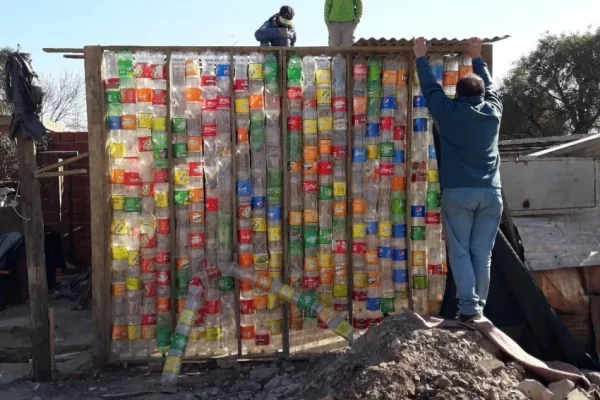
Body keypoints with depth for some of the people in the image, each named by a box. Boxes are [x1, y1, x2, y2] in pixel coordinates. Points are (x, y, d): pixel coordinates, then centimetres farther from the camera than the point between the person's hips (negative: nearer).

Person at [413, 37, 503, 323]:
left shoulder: (449, 112, 2)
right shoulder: (493, 112, 10)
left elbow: (430, 88, 14)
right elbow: (490, 86, 29)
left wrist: (421, 57, 28)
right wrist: (477, 58, 42)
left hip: (458, 192, -3)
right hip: (490, 193, 3)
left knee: (460, 252, 0)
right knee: (482, 253, 6)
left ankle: (469, 309, -8)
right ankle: (478, 309, 6)